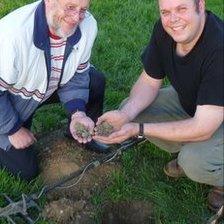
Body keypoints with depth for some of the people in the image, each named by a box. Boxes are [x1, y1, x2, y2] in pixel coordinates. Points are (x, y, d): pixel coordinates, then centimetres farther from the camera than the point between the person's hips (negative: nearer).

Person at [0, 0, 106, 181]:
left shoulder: (88, 25, -24)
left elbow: (77, 75, -11)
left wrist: (78, 113, -26)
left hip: (49, 87, 5)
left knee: (96, 81, -12)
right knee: (27, 171, -2)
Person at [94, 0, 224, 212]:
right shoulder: (164, 30, -17)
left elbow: (202, 129, -35)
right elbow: (150, 81, -6)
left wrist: (138, 129, -33)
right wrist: (124, 115, -26)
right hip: (188, 101, 7)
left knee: (195, 163, -32)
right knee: (130, 107, -7)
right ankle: (189, 151, 10)